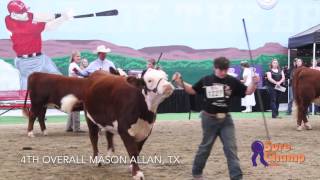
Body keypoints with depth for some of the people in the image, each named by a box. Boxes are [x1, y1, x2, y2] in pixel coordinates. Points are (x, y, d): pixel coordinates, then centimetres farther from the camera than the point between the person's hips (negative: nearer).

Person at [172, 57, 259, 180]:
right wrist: (180, 82, -6)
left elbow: (247, 91, -1)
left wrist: (254, 83, -21)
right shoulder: (206, 80, -5)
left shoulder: (232, 81, -5)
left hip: (225, 119, 1)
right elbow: (192, 90, 7)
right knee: (205, 147, 11)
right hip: (209, 119, -1)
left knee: (231, 148, 0)